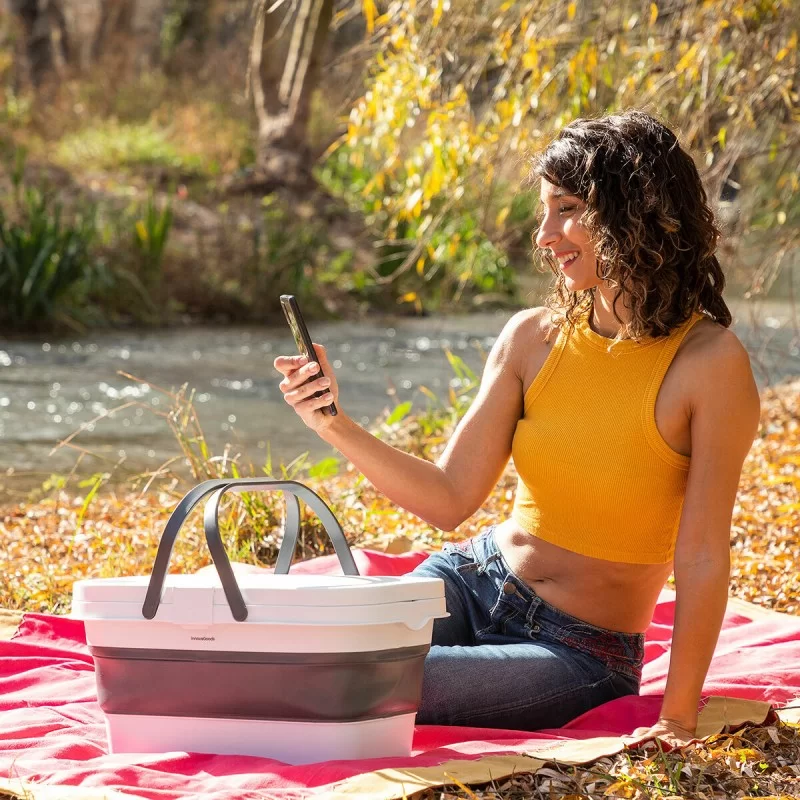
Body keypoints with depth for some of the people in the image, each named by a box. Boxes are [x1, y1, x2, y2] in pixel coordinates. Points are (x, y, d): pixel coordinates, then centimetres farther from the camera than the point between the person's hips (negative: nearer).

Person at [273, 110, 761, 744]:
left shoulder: (710, 362, -17)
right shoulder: (532, 338, -1)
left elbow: (704, 558, -16)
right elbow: (450, 499, -1)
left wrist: (677, 722, -17)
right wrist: (335, 425, -14)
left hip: (581, 651, -4)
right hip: (475, 579, 4)